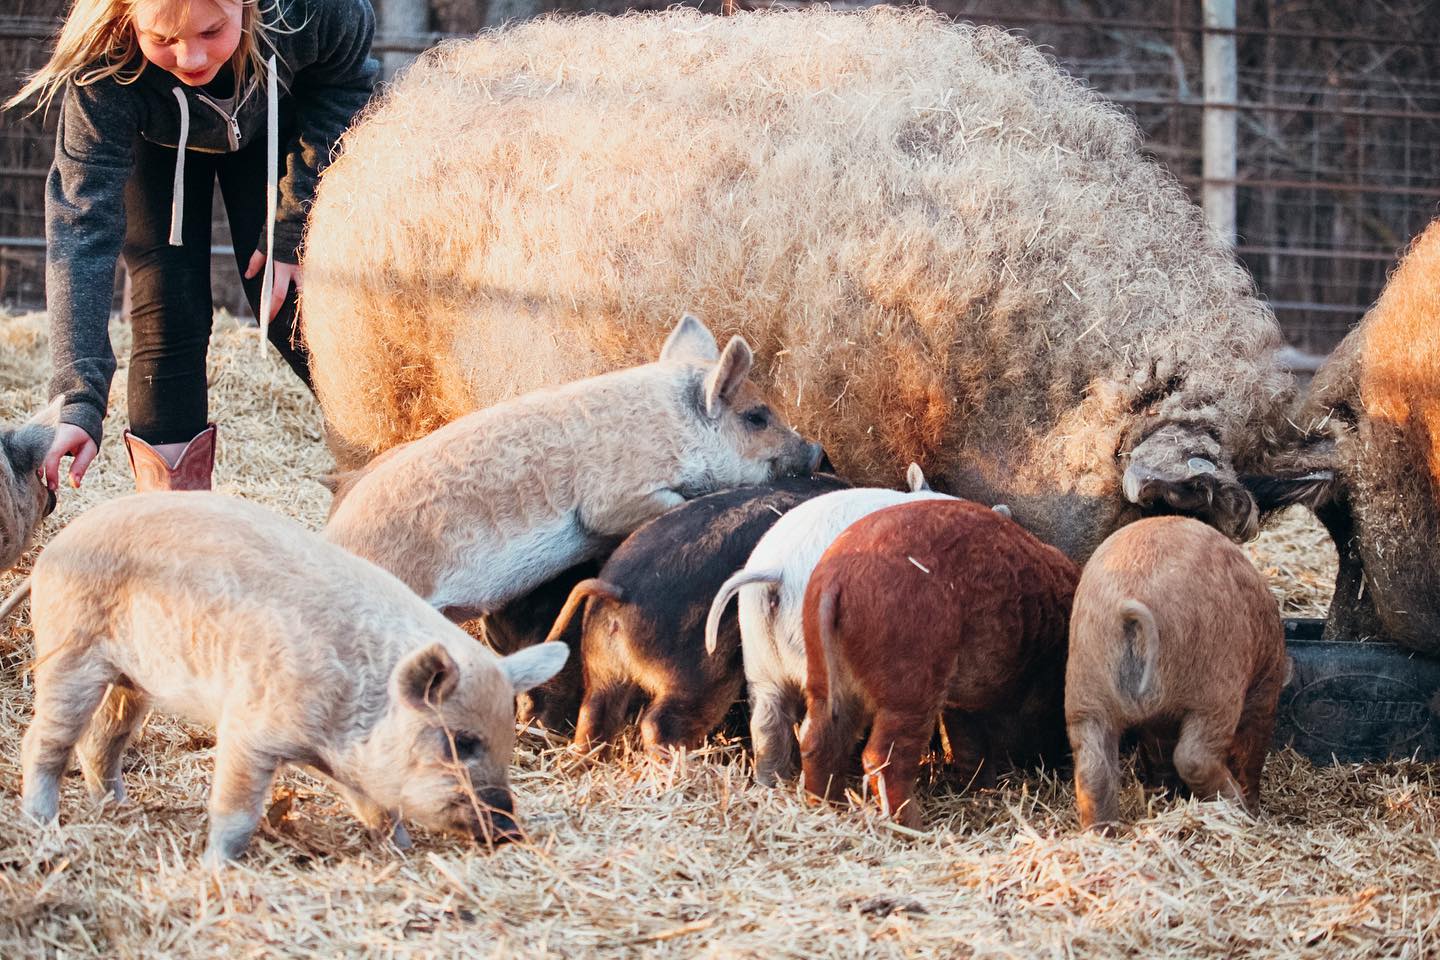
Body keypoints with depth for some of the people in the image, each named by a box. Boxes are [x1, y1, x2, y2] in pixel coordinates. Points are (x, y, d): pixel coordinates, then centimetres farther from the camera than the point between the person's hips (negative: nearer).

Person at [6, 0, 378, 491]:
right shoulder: (103, 68, -42)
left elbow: (347, 82, -16)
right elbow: (83, 228, -45)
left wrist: (292, 228, -20)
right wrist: (79, 402, -54)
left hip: (277, 127, 1)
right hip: (156, 145, -1)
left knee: (290, 310, -10)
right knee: (168, 319, -11)